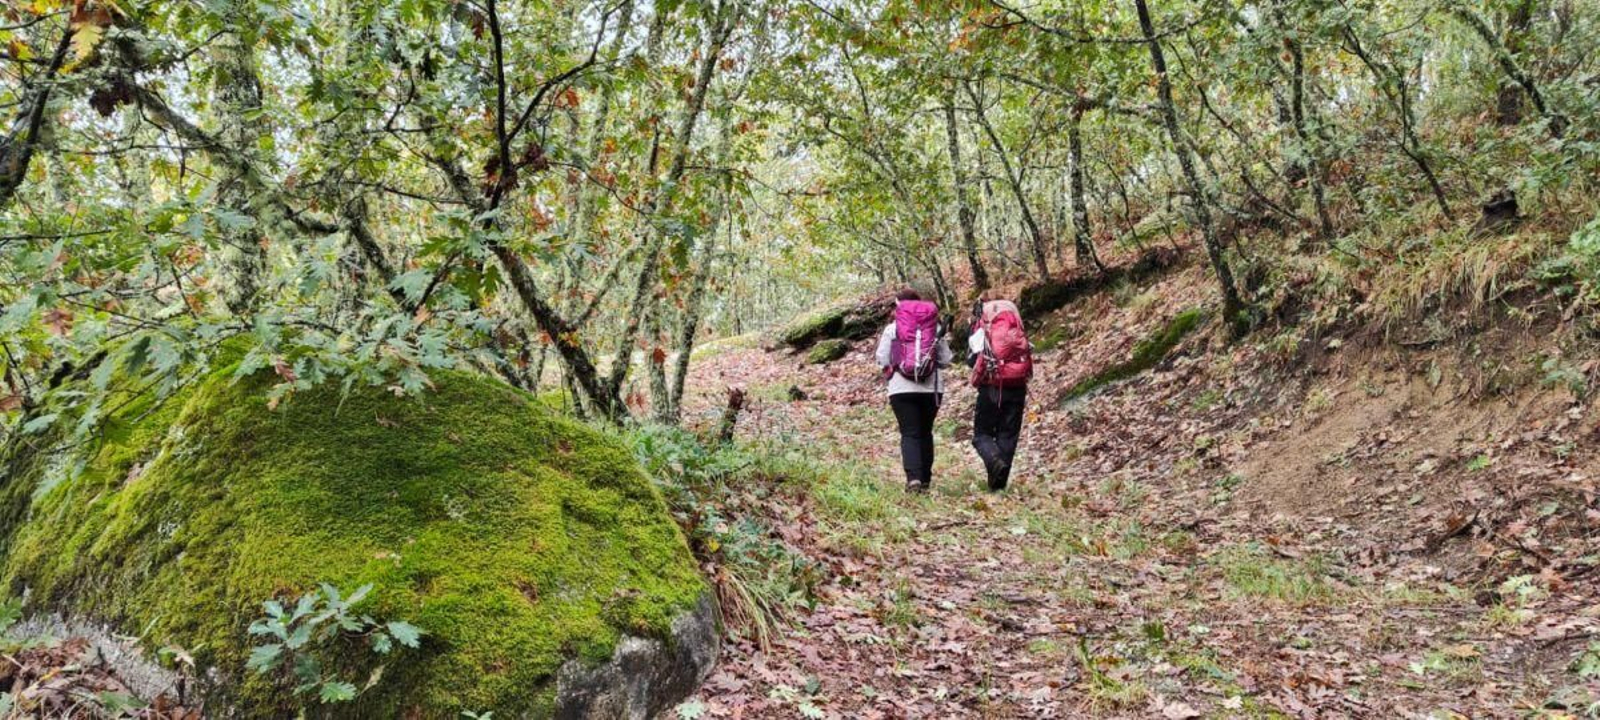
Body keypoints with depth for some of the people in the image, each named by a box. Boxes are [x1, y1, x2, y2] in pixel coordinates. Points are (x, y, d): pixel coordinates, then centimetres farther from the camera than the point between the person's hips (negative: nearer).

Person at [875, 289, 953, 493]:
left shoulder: (892, 329, -1)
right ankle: (925, 480, 18)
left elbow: (882, 360, -1)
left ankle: (913, 478, -20)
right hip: (932, 387, 2)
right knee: (925, 433, 15)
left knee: (909, 434, -1)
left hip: (902, 388, -2)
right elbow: (946, 360, 5)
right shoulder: (936, 327, 4)